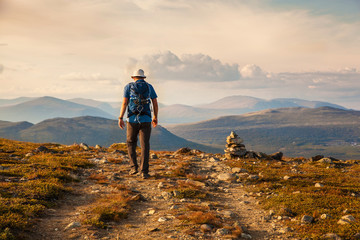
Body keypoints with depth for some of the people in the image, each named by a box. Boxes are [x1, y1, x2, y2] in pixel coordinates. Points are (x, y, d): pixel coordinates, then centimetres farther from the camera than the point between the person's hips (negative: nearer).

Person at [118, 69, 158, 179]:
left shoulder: (128, 87, 5)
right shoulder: (149, 87, 10)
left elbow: (124, 103, -5)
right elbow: (155, 104, 9)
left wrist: (120, 118, -3)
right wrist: (155, 117, 21)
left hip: (132, 120, 0)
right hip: (146, 120, 1)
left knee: (131, 143, 18)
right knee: (145, 145, 1)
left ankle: (134, 166, 7)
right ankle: (144, 171, -6)